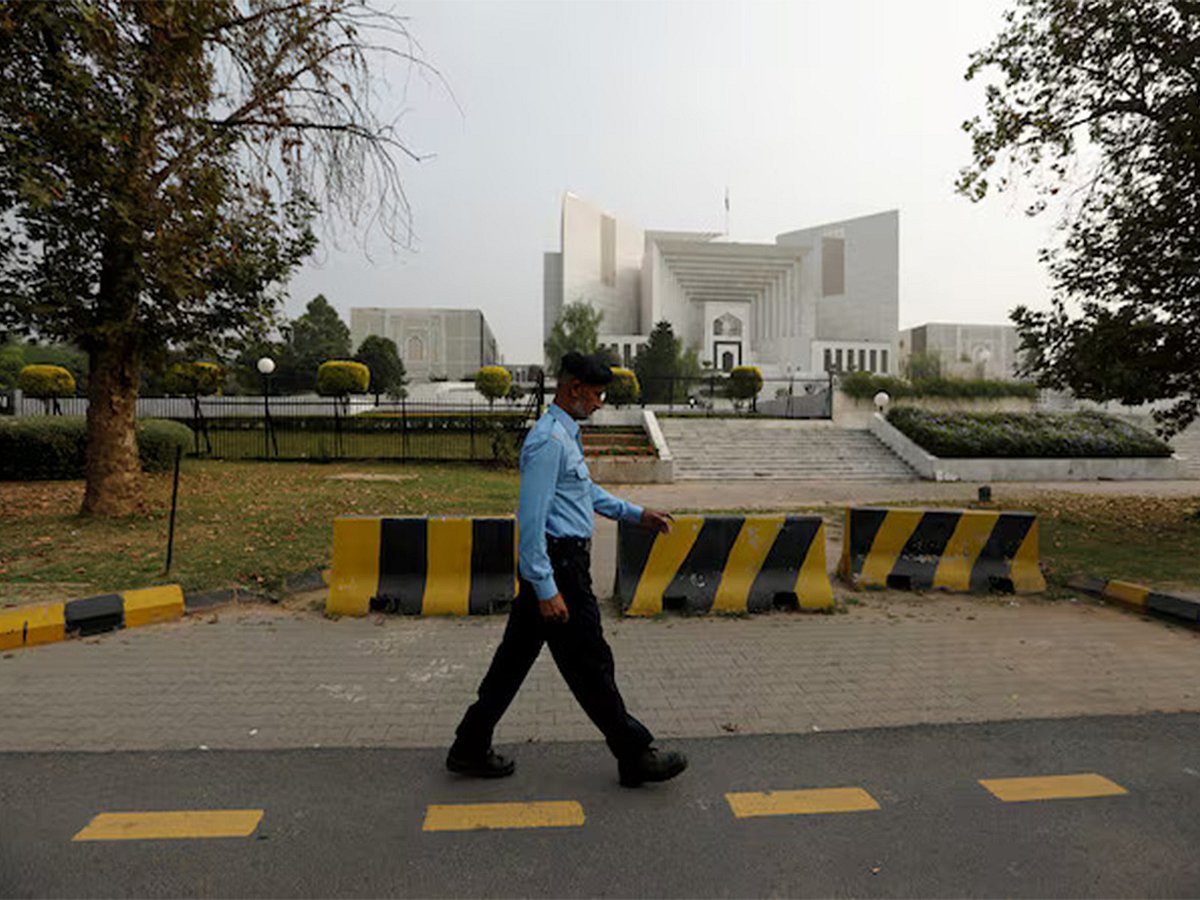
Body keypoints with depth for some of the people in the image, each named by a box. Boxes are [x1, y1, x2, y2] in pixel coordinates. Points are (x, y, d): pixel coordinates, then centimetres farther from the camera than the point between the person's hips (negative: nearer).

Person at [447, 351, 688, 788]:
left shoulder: (566, 435, 14)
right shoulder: (549, 441, -19)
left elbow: (588, 492, 27)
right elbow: (531, 518, -23)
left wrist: (637, 514, 24)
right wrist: (546, 589, -23)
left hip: (559, 561, 11)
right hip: (557, 565, -11)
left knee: (515, 656, 16)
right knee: (590, 666, 3)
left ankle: (470, 748, 29)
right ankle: (635, 756, 18)